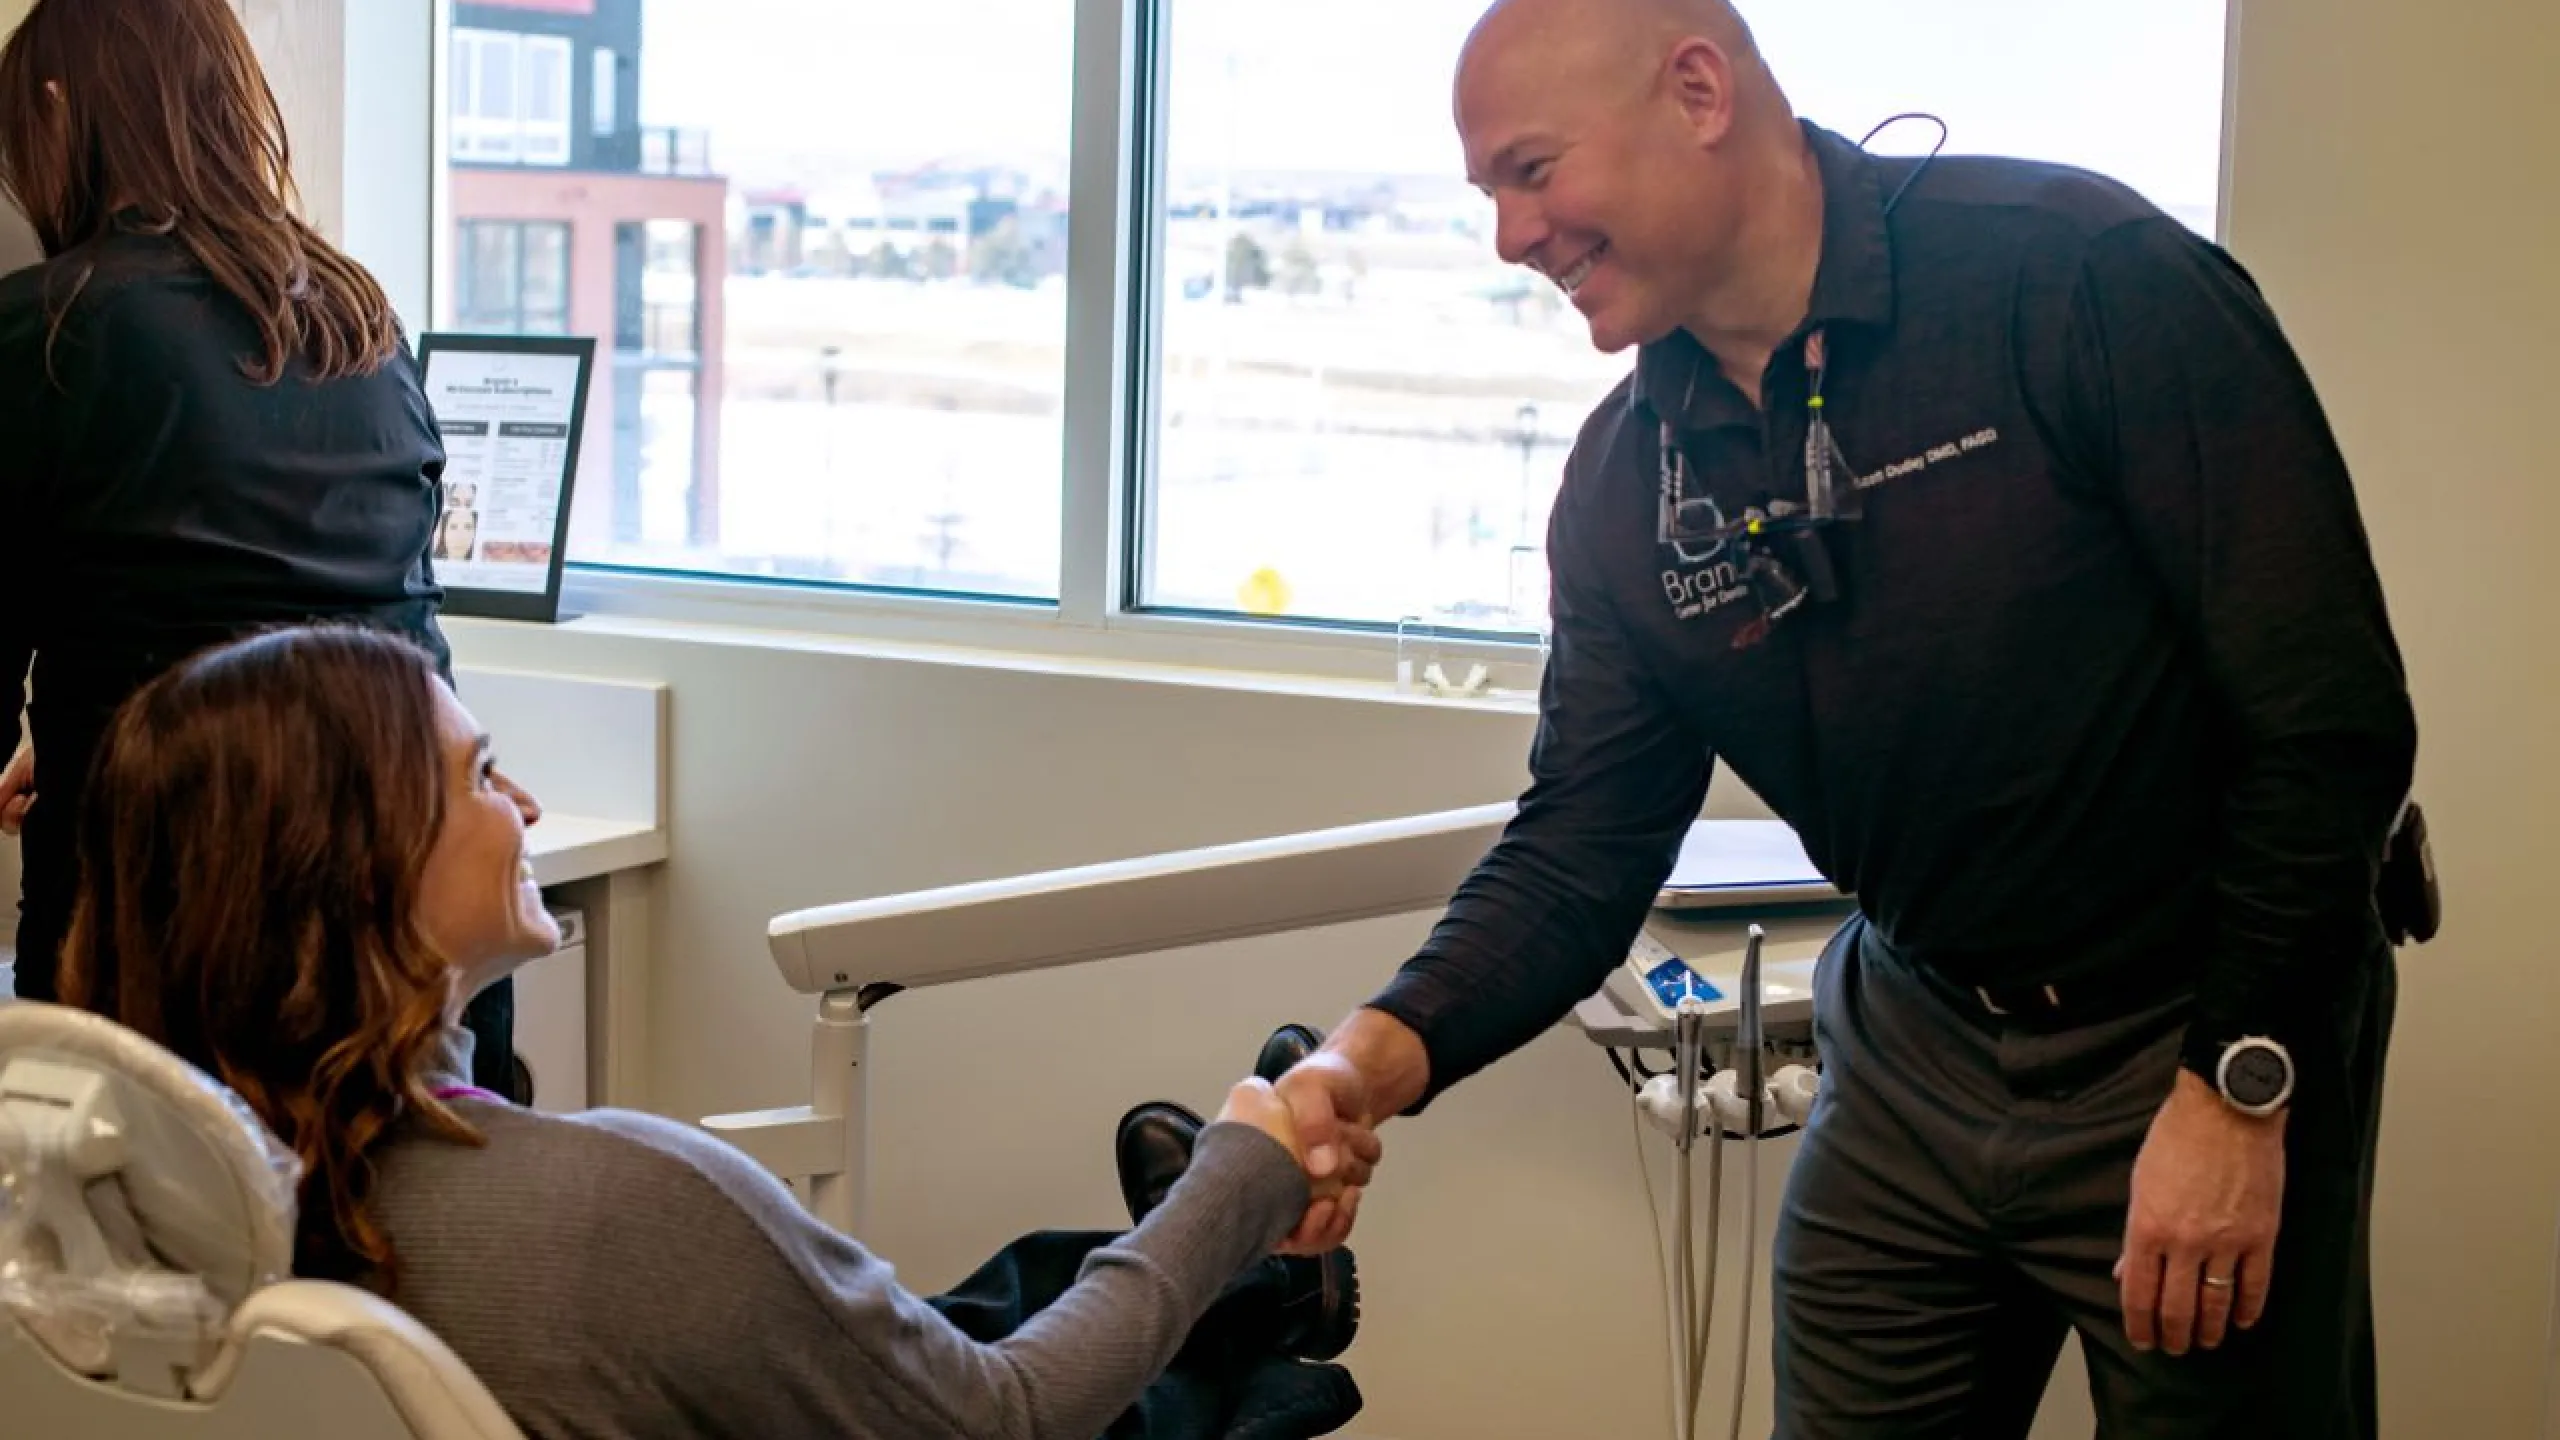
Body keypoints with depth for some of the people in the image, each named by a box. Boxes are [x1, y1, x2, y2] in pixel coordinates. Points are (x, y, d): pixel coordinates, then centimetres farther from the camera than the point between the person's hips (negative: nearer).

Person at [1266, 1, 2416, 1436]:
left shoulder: (2087, 279, -20)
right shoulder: (1624, 481, -1)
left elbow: (2331, 716, -20)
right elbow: (1584, 842, 0)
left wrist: (2240, 1087, -20)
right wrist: (1388, 1054, -18)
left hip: (2209, 1042, -5)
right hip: (1916, 1045, 5)